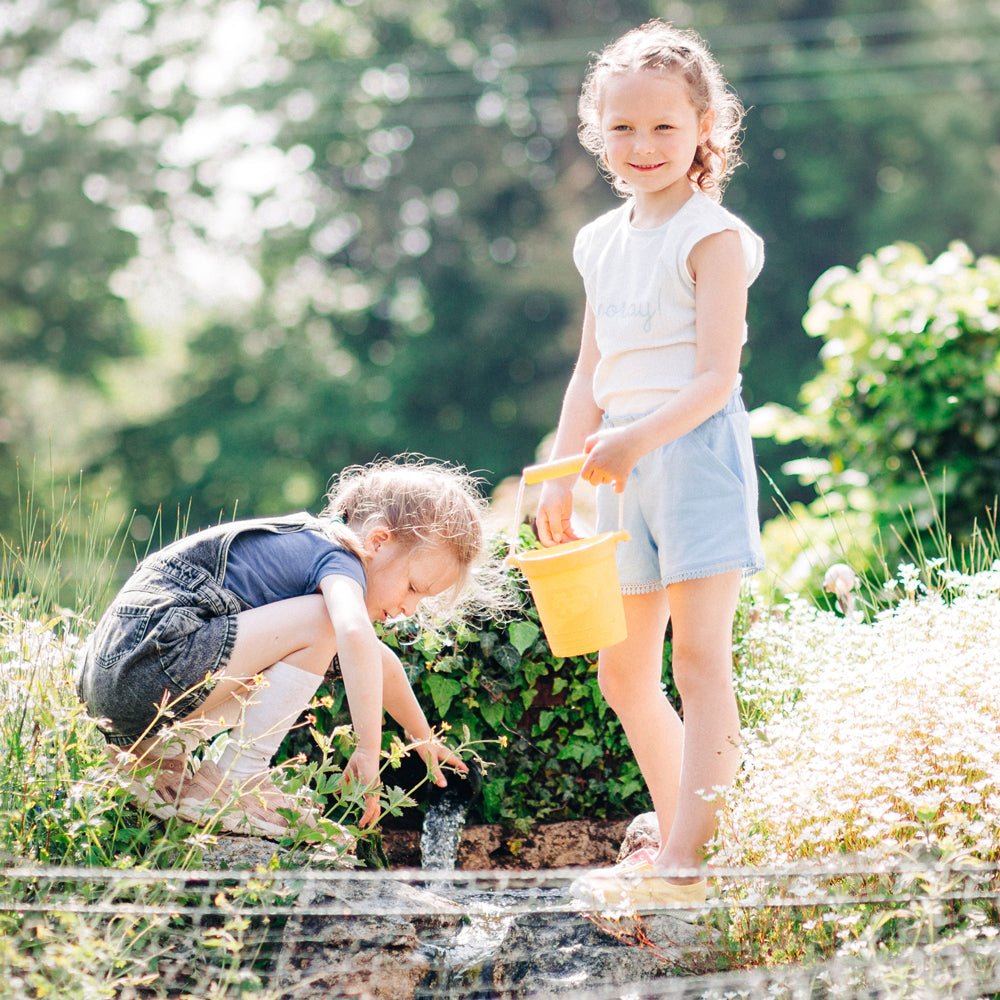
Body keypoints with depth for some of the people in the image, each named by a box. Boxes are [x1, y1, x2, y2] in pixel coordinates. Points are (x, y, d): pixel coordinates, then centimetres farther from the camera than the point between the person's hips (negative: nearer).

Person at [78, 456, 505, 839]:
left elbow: (376, 661, 37)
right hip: (152, 661, -10)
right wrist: (369, 750, -25)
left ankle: (162, 753, 16)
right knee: (319, 626, -16)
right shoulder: (338, 559, -6)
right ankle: (238, 781, -10)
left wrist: (423, 737, 45)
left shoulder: (312, 547, 23)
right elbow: (355, 635, -30)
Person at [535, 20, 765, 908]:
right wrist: (560, 478, 14)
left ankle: (689, 864, -13)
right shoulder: (604, 243, 15)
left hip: (698, 452, -8)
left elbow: (715, 377, -16)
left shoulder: (713, 237, -8)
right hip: (626, 468, 8)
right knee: (624, 672, 11)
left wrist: (638, 438, -28)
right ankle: (677, 835, 23)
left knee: (699, 659, -11)